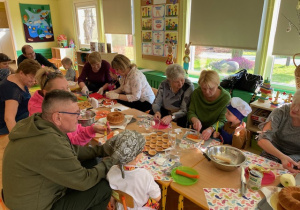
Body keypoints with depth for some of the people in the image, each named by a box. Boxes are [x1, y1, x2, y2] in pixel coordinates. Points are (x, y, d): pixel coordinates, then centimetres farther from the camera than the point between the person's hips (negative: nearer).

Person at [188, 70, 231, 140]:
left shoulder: (226, 97, -14)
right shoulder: (196, 93, -6)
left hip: (215, 132, -2)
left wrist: (211, 129, -36)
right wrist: (195, 120, -27)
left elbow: (222, 121, -16)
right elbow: (191, 112, -3)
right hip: (197, 131, 2)